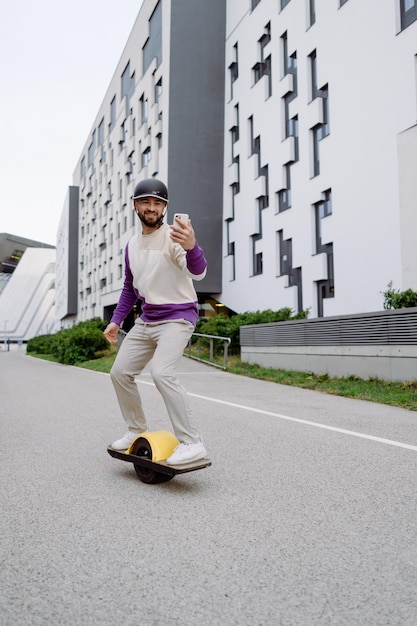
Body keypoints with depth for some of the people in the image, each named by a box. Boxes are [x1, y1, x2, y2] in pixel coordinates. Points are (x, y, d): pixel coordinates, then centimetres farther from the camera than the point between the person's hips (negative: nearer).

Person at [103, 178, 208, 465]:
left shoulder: (173, 237, -14)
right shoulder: (132, 245, 8)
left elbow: (198, 273, -33)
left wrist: (192, 247, -54)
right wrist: (116, 320, 12)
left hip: (178, 317, -8)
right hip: (146, 320, 8)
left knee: (162, 373, -27)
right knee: (120, 372, 7)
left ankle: (192, 443, -19)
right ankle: (138, 430, 25)